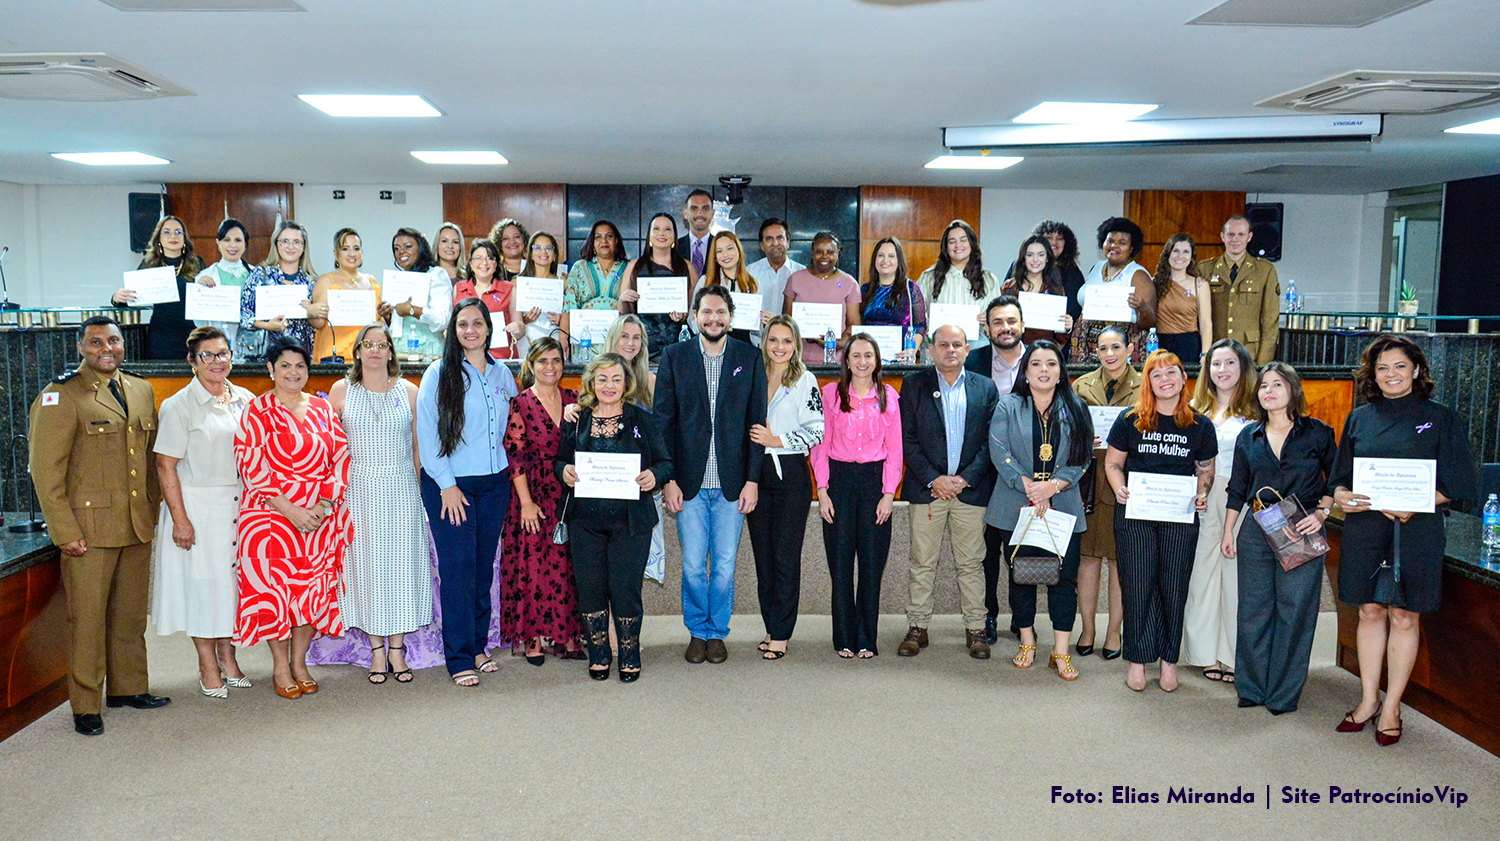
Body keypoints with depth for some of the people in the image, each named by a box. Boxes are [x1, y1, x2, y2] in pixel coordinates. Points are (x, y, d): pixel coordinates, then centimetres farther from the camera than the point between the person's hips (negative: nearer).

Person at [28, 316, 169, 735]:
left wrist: (154, 510, 14)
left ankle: (128, 687, 28)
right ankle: (85, 705, 15)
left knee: (131, 613, 14)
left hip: (137, 526, 5)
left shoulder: (142, 391, 12)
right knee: (87, 617, 2)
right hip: (89, 527, -5)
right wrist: (64, 531, -12)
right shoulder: (61, 395, -6)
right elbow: (46, 471, -9)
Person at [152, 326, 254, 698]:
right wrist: (179, 519, -15)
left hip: (239, 505, 4)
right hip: (198, 506, -4)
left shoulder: (245, 399, 6)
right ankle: (208, 667, 16)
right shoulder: (179, 406, -9)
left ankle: (227, 656, 26)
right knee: (202, 580, 3)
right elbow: (165, 465, -11)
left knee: (233, 577, 11)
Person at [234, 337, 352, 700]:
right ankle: (280, 666, 15)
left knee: (314, 588, 5)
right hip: (272, 516, -3)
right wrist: (290, 509, -16)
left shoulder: (323, 409, 9)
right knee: (276, 588, -1)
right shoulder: (256, 411, -2)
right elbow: (253, 468, -8)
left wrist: (324, 504, -8)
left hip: (321, 516, 3)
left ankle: (299, 661, 20)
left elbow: (341, 459, 5)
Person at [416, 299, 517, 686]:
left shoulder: (502, 373, 10)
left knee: (484, 567, 8)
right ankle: (460, 658, 3)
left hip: (494, 483, 4)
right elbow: (427, 434, -6)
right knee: (458, 568, -5)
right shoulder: (439, 374, -3)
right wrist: (447, 485, -10)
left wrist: (507, 468, 13)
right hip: (449, 484, -4)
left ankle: (478, 646, 20)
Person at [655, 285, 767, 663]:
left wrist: (753, 480, -4)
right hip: (689, 482, 0)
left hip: (733, 484, 0)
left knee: (725, 565, 7)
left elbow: (757, 422, 2)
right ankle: (697, 632, 23)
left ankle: (717, 632, 24)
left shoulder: (750, 358, 3)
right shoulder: (674, 357, 3)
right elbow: (663, 421, 2)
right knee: (693, 564, 6)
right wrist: (668, 479, -5)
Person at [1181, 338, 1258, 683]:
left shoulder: (1256, 410, 3)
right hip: (1202, 502, 3)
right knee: (1202, 571, 4)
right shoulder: (1196, 409, 14)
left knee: (1237, 574, -1)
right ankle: (1208, 653, 15)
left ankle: (1237, 656, 8)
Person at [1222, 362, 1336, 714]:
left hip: (1303, 533, -3)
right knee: (1253, 610, 5)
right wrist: (1228, 532, 14)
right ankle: (1252, 687, 17)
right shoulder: (1248, 437, 9)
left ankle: (1284, 694, 12)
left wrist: (1321, 513, -7)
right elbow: (1237, 489, 15)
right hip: (1255, 533, 3)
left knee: (1294, 612, 0)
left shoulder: (1317, 433, 0)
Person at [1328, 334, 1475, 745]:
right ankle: (1369, 700, 19)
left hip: (1416, 530, -3)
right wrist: (1342, 495, -9)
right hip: (1364, 529, 3)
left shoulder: (1441, 418, 1)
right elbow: (1339, 476, 13)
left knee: (1404, 617, 2)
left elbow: (1457, 484, -2)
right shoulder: (1359, 419, 10)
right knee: (1370, 612, 8)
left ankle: (1391, 708, 13)